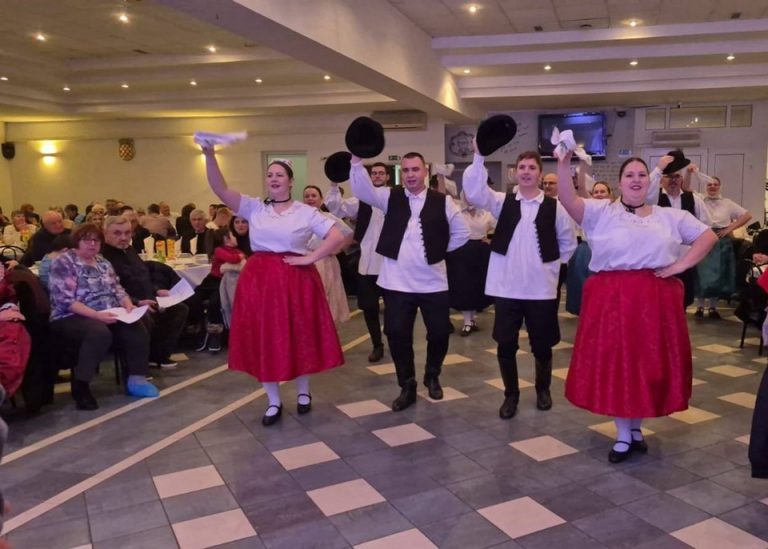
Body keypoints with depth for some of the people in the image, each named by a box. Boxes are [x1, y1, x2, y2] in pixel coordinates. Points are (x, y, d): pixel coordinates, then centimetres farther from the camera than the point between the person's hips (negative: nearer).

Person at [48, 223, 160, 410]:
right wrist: (96, 314, -26)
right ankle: (80, 385, -23)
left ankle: (136, 379, -10)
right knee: (100, 333, -37)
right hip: (71, 318, -6)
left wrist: (129, 306, -8)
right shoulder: (64, 263, -6)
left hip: (107, 316, 6)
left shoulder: (103, 263, 16)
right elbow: (65, 300, -16)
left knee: (137, 329, -20)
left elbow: (117, 290, 14)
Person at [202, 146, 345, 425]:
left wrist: (309, 258, -11)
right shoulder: (254, 208, 5)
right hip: (259, 280, 2)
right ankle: (274, 401, 20)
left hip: (295, 280, -2)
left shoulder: (306, 212, 1)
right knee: (264, 340, 6)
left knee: (298, 337, 8)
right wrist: (210, 156, -18)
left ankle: (303, 392, 30)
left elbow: (337, 237, -5)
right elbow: (220, 189, -5)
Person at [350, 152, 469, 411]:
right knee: (397, 335, 2)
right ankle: (407, 387, 20)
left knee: (439, 333, 7)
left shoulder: (442, 201, 0)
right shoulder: (390, 197, 3)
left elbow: (462, 233, 7)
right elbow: (362, 190, -13)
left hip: (432, 281, 0)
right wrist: (357, 159, -26)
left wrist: (439, 251, 3)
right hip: (397, 282, 0)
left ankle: (432, 377, 34)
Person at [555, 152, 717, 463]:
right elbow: (569, 201, -13)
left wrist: (681, 265, -1)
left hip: (655, 301, 2)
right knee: (615, 365, 3)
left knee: (649, 364, 9)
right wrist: (563, 165, -27)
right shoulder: (601, 212, 2)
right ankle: (623, 434, 19)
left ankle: (636, 427, 30)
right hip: (611, 299, -2)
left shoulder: (670, 216, 11)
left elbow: (708, 236, 12)